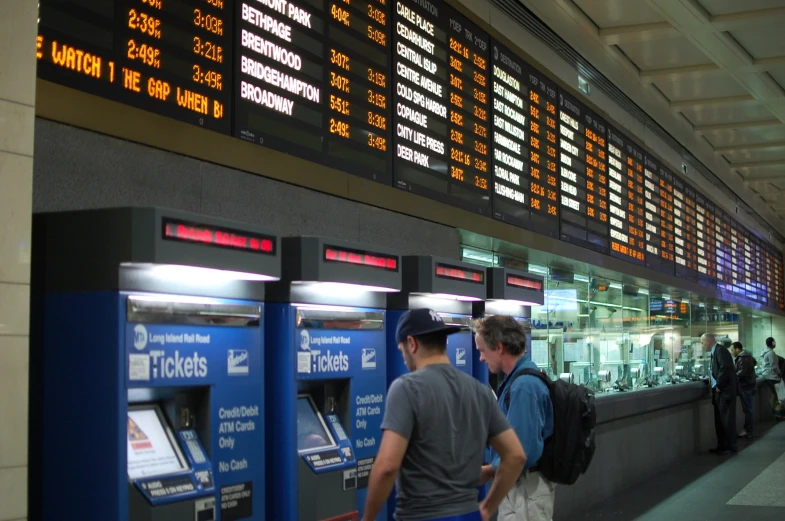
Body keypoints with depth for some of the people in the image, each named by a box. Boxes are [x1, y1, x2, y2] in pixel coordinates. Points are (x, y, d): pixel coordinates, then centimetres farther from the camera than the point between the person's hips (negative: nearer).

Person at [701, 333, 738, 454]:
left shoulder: (720, 350, -13)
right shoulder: (715, 352, 16)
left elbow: (725, 368, -23)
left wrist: (719, 386, -18)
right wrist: (710, 379, 9)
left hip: (725, 391, -10)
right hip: (719, 391, 10)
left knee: (727, 419, -4)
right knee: (719, 420, 13)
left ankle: (730, 446, 1)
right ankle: (722, 446, 19)